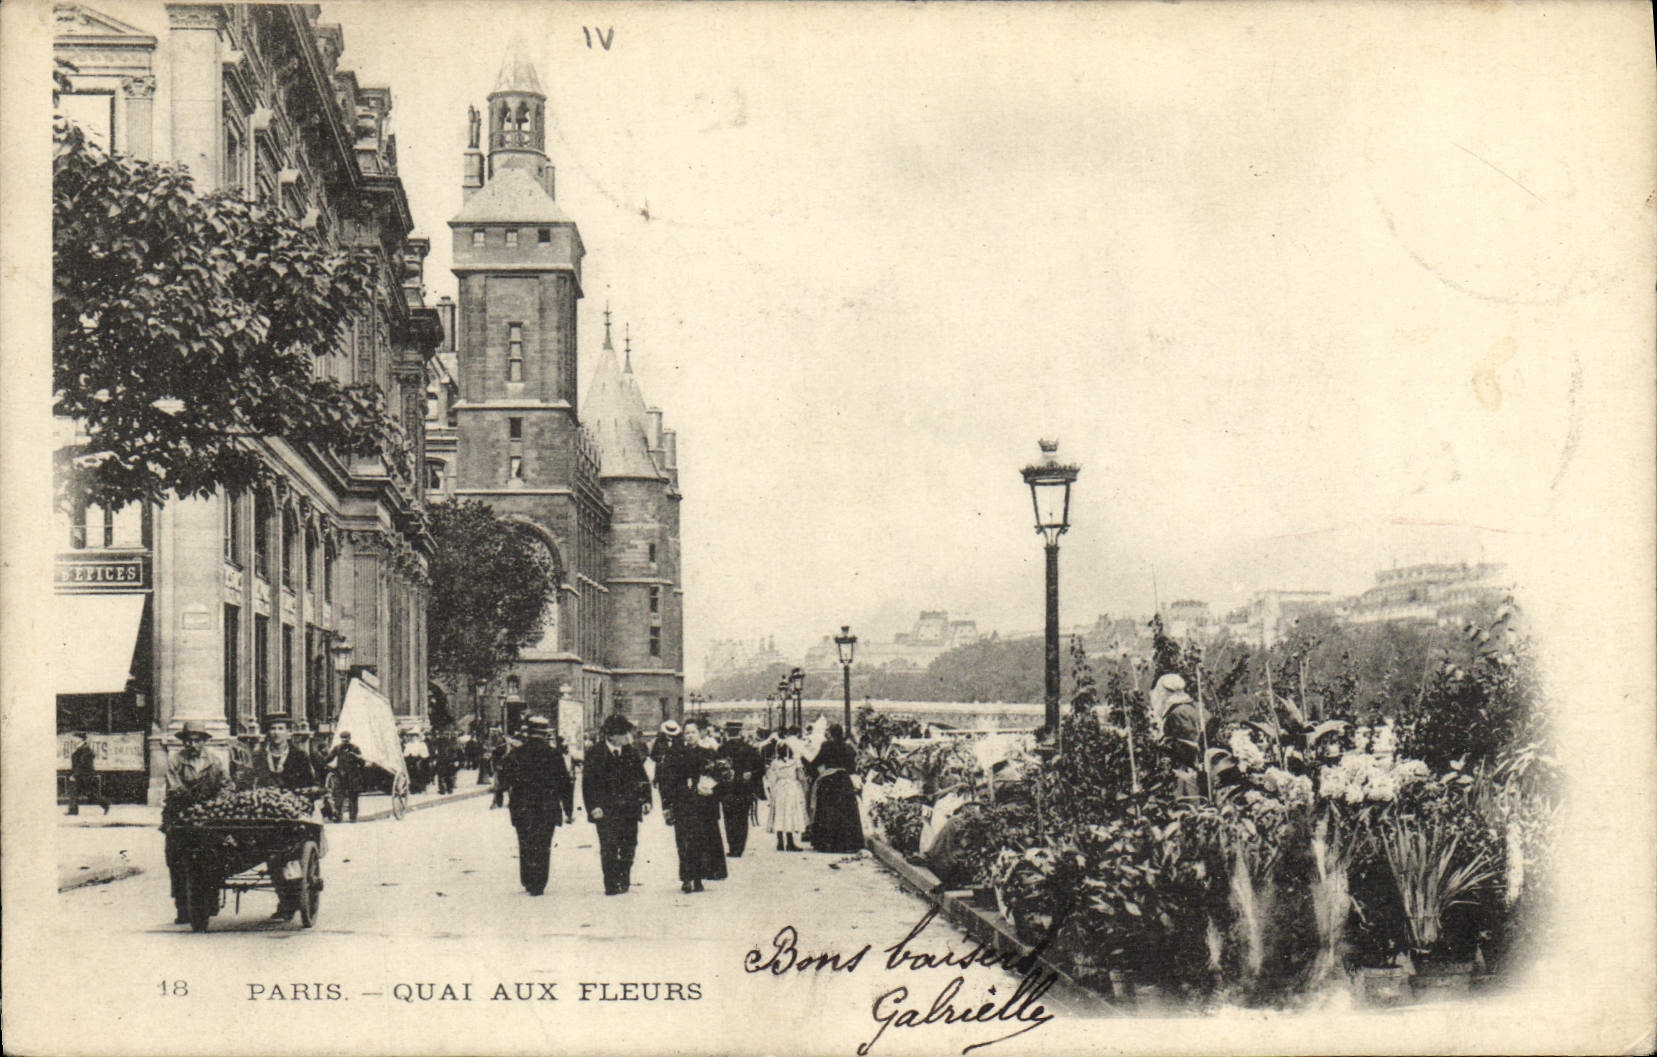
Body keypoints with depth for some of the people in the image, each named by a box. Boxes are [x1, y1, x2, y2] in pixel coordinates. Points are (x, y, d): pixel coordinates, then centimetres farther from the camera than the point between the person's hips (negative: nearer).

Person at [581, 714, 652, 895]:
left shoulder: (631, 753, 8)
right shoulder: (596, 754, -4)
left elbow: (642, 778, 15)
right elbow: (588, 783, -5)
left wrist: (645, 800, 7)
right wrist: (593, 806, -13)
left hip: (629, 808, 4)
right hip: (606, 811, -4)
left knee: (629, 845, 5)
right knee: (609, 847, -7)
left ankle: (624, 880, 19)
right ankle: (611, 884, -2)